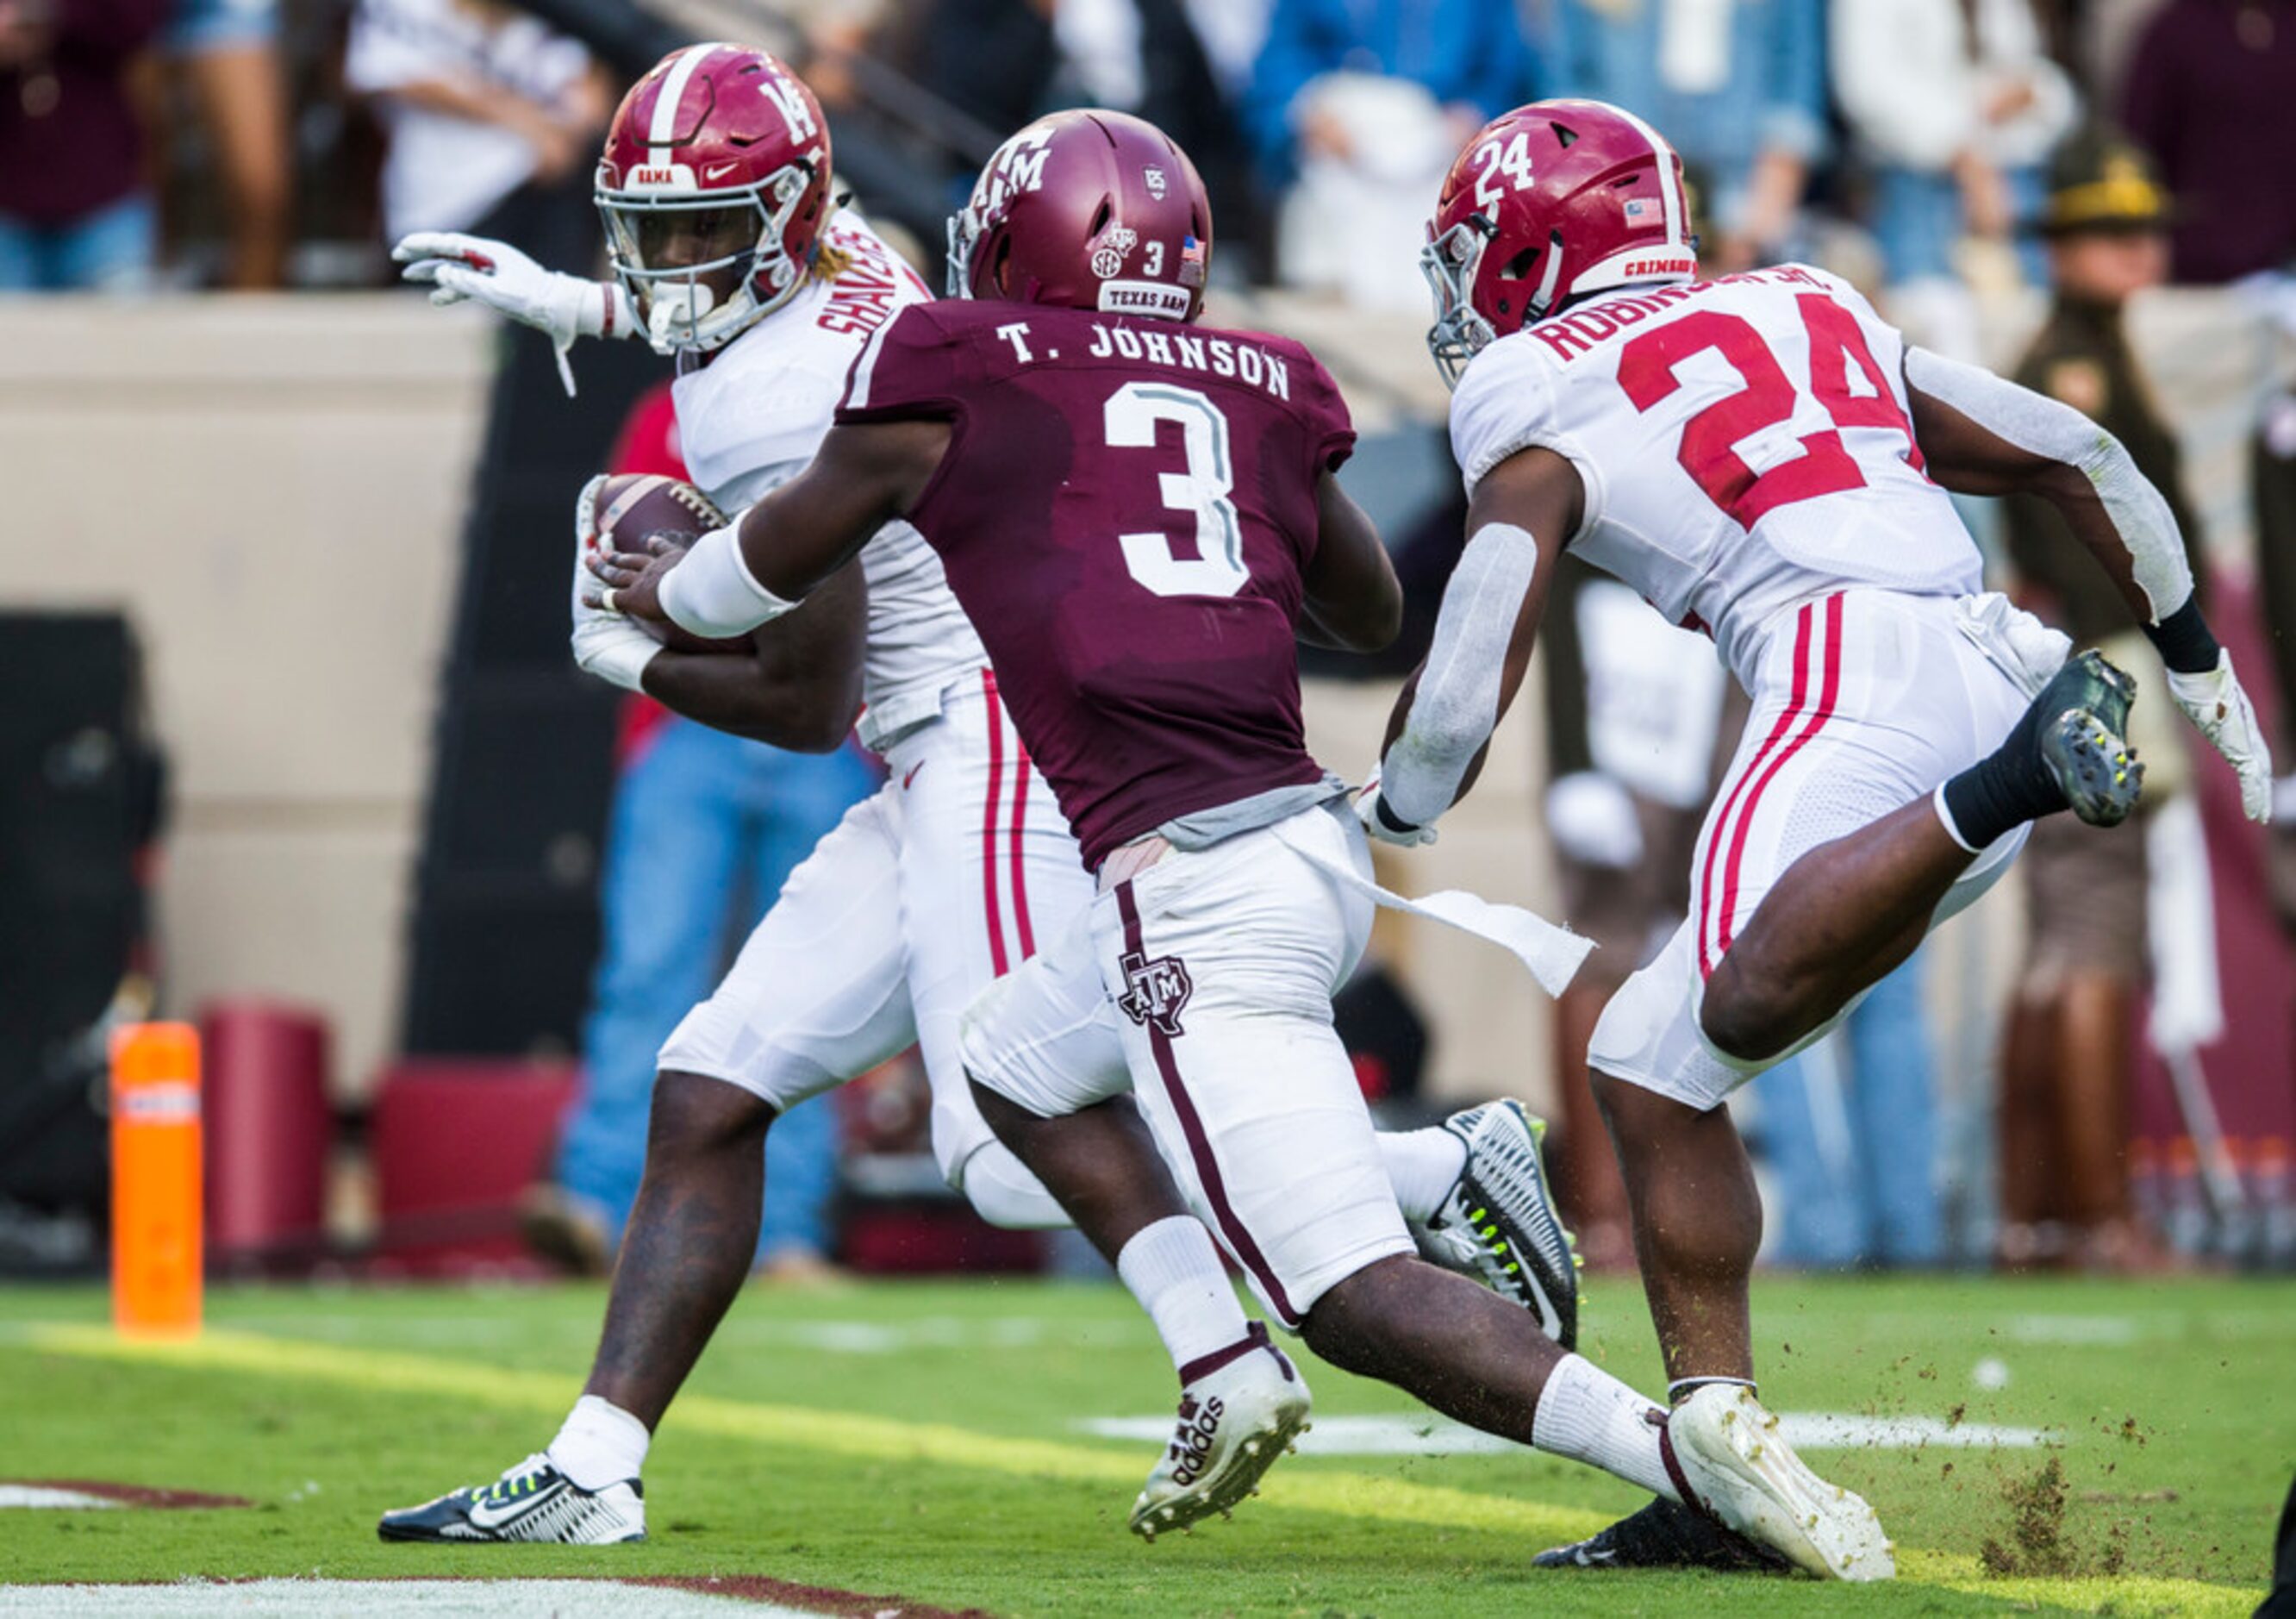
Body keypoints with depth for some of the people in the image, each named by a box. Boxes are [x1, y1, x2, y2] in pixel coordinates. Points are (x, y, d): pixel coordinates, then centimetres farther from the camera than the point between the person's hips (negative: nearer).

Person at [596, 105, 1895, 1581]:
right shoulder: (1266, 388, 15)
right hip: (1316, 838, 7)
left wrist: (663, 596, 40)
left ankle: (1688, 1454, -28)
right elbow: (1374, 615, 31)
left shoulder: (959, 369, 2)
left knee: (1361, 1301, -10)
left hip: (1192, 890, -7)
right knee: (1015, 1070, 30)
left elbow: (794, 548, 20)